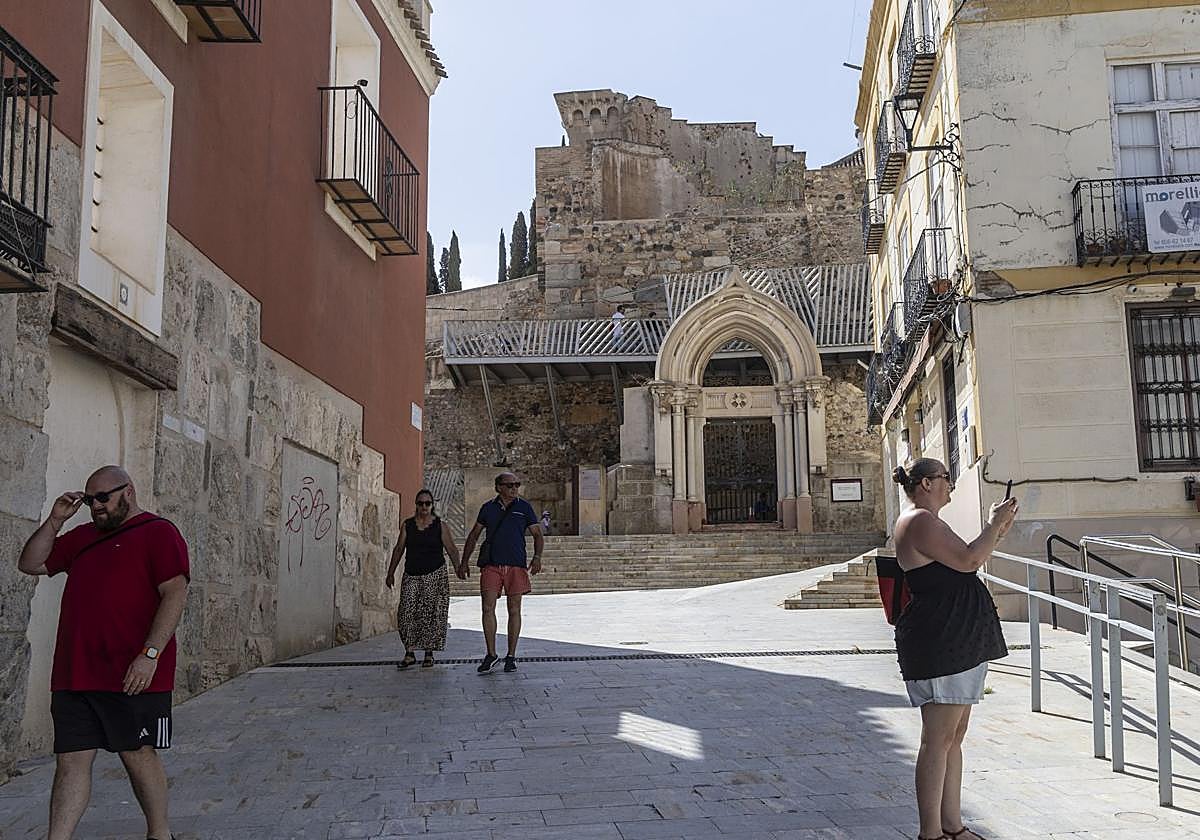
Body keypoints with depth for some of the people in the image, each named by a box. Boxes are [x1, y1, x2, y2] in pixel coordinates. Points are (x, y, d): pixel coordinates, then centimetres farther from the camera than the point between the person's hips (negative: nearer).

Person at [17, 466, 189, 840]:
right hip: (74, 676, 6)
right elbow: (30, 564, 23)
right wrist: (54, 520, 9)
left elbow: (175, 593, -13)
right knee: (70, 761, 4)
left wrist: (150, 654, -21)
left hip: (133, 678, -6)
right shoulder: (82, 537, 20)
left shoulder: (158, 533, -4)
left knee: (138, 754, 3)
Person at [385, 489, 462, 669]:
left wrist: (458, 568, -16)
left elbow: (452, 549, -2)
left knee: (431, 614, -2)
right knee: (407, 613, -9)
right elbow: (399, 549, 14)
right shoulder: (407, 525, 9)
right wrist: (391, 572, 12)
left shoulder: (441, 525, 2)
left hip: (435, 575, -2)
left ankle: (429, 654, 8)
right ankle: (409, 654, -4)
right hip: (411, 576, 2)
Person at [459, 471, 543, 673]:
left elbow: (537, 535, 7)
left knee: (514, 610, 3)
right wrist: (464, 562, 12)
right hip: (491, 565, 1)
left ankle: (511, 656, 12)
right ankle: (491, 655, 4)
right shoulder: (488, 508, 9)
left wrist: (537, 557, -9)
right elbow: (473, 536, 16)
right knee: (488, 609, -6)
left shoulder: (524, 507, 6)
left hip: (516, 565, -1)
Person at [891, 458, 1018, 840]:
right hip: (938, 643, -11)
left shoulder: (927, 522, 21)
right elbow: (968, 560, -19)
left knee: (954, 736, 14)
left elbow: (962, 566, 26)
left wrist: (995, 534, 18)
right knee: (939, 738, -7)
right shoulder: (919, 521, -13)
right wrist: (994, 523, -7)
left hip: (957, 642, 11)